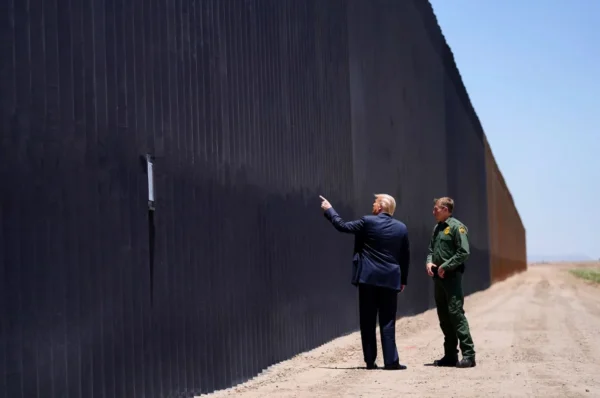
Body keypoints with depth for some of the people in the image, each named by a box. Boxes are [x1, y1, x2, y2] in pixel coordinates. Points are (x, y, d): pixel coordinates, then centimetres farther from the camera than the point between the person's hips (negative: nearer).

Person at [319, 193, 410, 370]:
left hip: (368, 278, -2)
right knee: (387, 322, 4)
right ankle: (391, 360, -2)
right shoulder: (401, 228, 5)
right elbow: (405, 256, 9)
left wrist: (329, 210, 17)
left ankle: (370, 360, 8)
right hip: (390, 280, 2)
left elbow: (342, 225, 2)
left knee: (368, 322, 6)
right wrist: (403, 280, 18)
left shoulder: (367, 222, -6)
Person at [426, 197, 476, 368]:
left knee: (456, 313, -13)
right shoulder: (437, 228, 17)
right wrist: (429, 262, 4)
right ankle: (450, 355, 15)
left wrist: (445, 266, -15)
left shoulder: (456, 227, -8)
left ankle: (468, 354, -12)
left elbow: (464, 252, -15)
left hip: (451, 276, -9)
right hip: (438, 277, 9)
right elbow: (431, 249, 24)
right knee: (444, 317, 10)